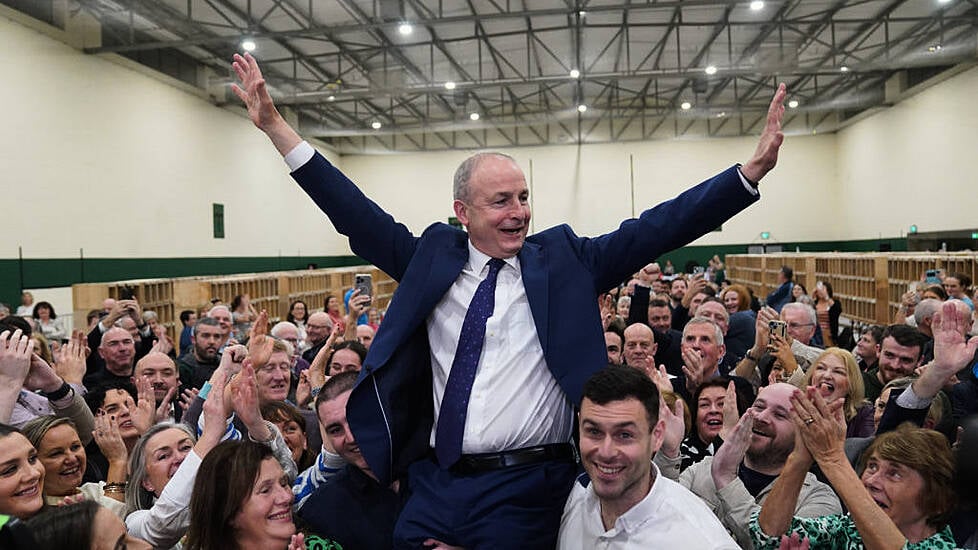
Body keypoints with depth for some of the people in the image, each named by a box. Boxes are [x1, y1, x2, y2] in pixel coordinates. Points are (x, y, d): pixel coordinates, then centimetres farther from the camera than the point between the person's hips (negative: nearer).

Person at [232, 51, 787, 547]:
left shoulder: (564, 260, 1)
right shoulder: (432, 258, 4)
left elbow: (656, 228, -4)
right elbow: (355, 213, 4)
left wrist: (754, 168, -11)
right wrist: (275, 125, 1)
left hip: (527, 488, -2)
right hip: (435, 484, 2)